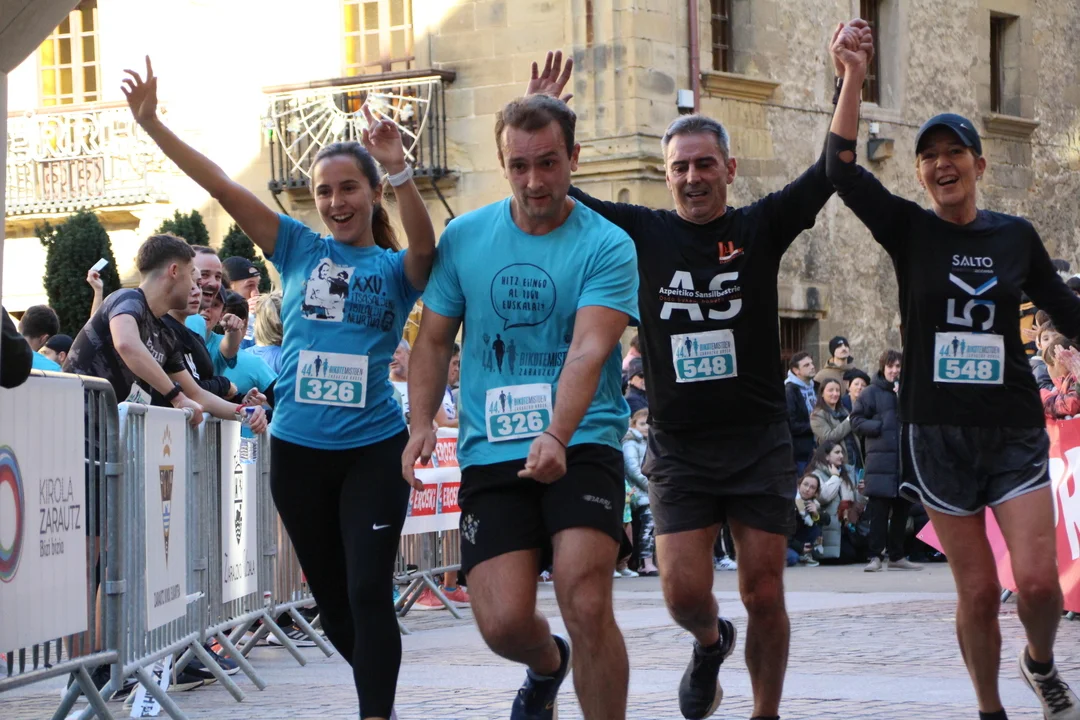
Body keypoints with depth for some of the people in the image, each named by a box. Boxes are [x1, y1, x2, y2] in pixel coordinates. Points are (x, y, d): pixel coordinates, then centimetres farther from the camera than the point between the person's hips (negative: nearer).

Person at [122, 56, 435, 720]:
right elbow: (222, 186, 1)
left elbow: (426, 248, -23)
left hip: (373, 447, -3)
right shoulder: (299, 249, 7)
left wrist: (399, 171, -38)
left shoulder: (396, 268, 1)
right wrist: (151, 123, -6)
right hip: (298, 447, 3)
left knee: (369, 592, -10)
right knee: (331, 598, 12)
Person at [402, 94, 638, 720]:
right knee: (504, 622, -7)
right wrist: (423, 422, -3)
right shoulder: (464, 238, 6)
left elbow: (588, 351, -19)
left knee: (587, 605, -20)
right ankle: (548, 665, 31)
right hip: (490, 451, 3)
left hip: (583, 442, -3)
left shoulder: (607, 246, -5)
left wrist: (557, 436, -34)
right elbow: (435, 339, 14)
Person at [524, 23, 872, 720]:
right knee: (684, 593, -6)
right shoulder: (643, 232, 3)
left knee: (764, 595, 2)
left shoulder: (761, 227, 0)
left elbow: (833, 168, -9)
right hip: (678, 447, 1)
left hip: (759, 443, -1)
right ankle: (712, 641, 28)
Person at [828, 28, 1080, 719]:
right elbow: (842, 170, -15)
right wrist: (854, 78, -23)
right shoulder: (909, 230, -1)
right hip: (938, 431, -1)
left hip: (1014, 428, 1)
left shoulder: (1016, 236, 4)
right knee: (978, 590, 2)